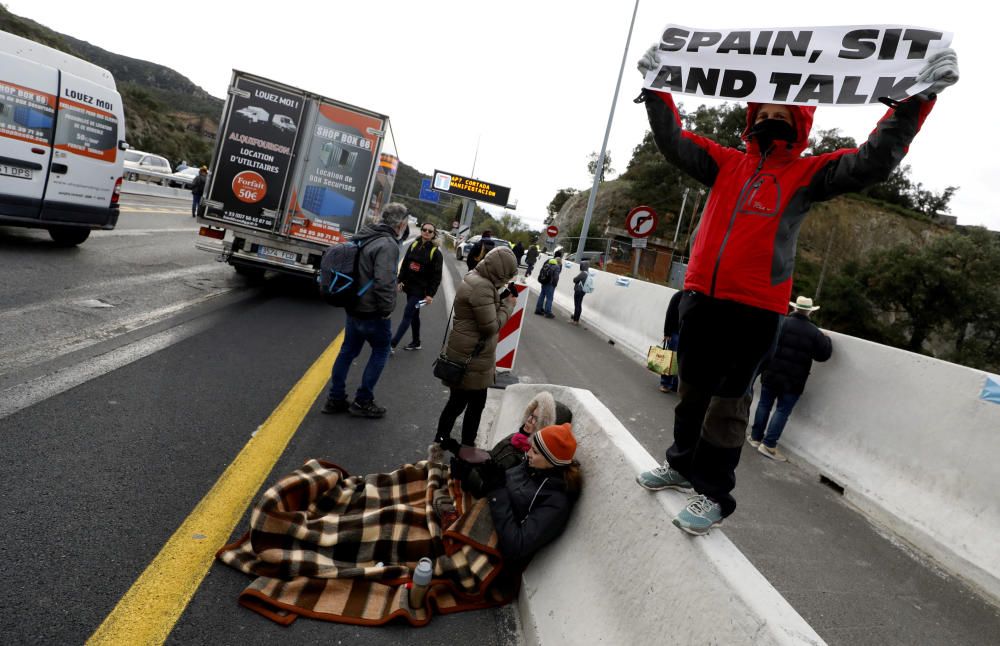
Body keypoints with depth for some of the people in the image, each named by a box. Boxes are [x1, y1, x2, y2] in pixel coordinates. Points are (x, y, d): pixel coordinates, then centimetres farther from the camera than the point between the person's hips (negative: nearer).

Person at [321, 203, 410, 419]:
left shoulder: (365, 236, 7)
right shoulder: (388, 245, -22)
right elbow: (384, 282, -31)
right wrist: (387, 309, -17)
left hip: (353, 307, 8)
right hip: (373, 312, -8)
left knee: (348, 351, 17)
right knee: (381, 351, 10)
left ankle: (335, 399, 24)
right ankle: (362, 402, 15)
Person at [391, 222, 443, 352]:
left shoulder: (435, 252, -9)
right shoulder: (413, 245, 4)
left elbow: (436, 276, -10)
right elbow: (405, 264, 12)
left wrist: (431, 294, -14)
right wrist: (400, 280, 6)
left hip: (420, 289, -5)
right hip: (409, 286, 5)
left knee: (407, 316, -8)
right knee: (414, 315, 16)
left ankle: (392, 345, -9)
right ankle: (416, 342, 29)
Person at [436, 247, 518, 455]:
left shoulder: (476, 278, 7)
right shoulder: (482, 287, -26)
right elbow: (491, 326, -23)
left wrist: (502, 299, -1)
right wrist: (508, 305, -10)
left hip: (465, 352, 10)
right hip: (472, 356, -10)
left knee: (458, 400, 22)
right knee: (476, 403, 6)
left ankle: (442, 439, 36)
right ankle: (467, 447, 21)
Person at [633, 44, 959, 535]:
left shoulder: (807, 173, 7)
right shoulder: (727, 164, 15)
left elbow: (871, 163, -4)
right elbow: (674, 142, 13)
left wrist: (916, 99, -10)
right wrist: (657, 86, 8)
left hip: (754, 308, -4)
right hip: (700, 296, 4)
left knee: (728, 401, 2)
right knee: (692, 388, 15)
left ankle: (713, 493, 15)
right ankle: (682, 464, 34)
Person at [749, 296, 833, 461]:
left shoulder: (781, 323, -6)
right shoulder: (814, 332, -6)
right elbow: (824, 354, 3)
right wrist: (827, 340, 21)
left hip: (771, 374, 2)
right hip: (794, 380, -1)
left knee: (764, 404, 14)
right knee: (782, 411, 2)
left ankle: (756, 437, 21)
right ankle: (768, 445, -1)